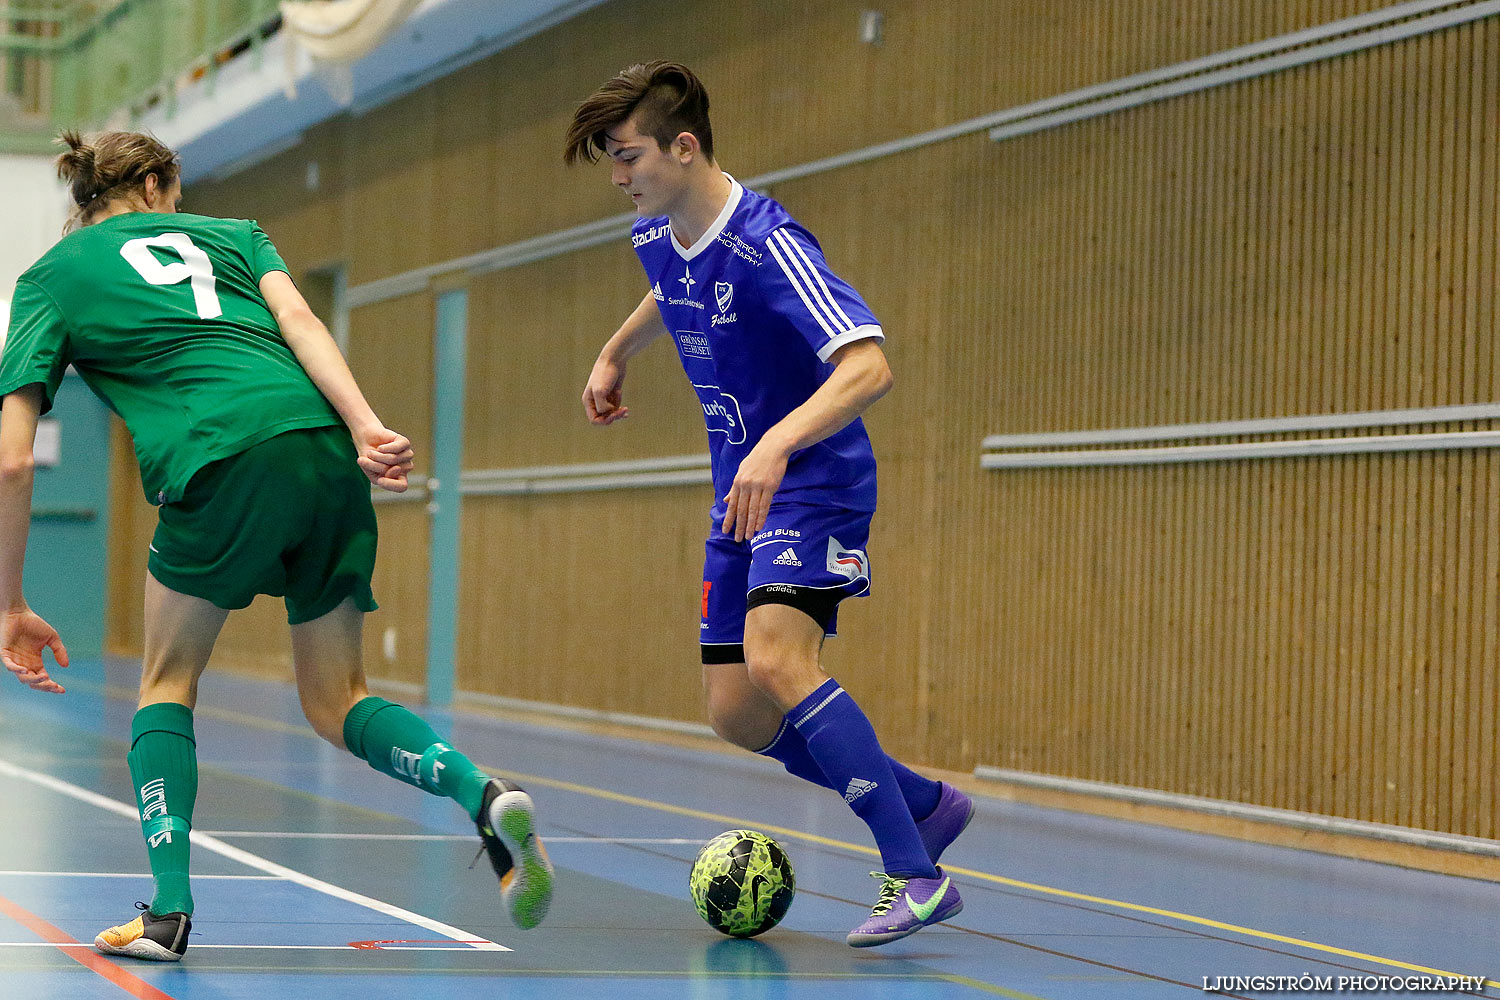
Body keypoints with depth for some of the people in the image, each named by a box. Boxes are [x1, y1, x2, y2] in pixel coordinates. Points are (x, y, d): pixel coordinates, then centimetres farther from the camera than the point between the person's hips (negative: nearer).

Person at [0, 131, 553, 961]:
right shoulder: (230, 232, 28)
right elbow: (296, 320, 7)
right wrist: (365, 426, -7)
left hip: (220, 462, -3)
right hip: (325, 449, 4)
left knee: (168, 683, 19)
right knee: (335, 705, 15)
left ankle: (169, 911, 8)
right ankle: (485, 796, -9)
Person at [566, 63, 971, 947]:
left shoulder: (767, 243, -23)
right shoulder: (654, 237, 4)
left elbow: (869, 367, -33)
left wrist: (776, 445, -45)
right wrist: (615, 356, 40)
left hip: (814, 483, -9)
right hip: (740, 492, 9)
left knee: (775, 661, -29)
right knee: (737, 714, 4)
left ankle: (916, 876, -25)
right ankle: (928, 805, 21)